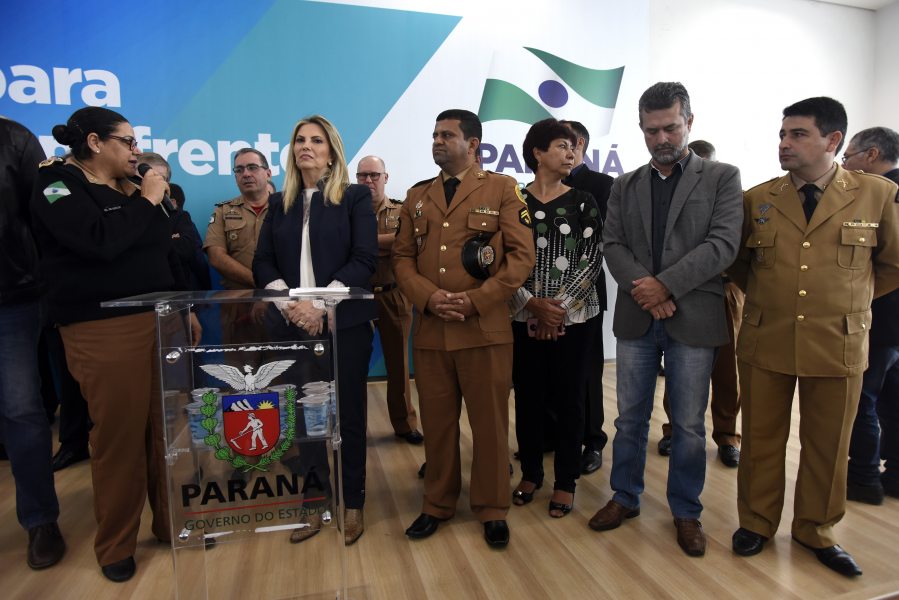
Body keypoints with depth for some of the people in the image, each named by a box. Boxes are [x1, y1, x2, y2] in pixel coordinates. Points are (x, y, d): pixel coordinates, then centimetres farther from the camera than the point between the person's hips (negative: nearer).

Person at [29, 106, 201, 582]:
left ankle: (173, 522, 24)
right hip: (103, 330, -6)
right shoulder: (57, 185, -3)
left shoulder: (130, 188, 18)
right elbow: (100, 242, -22)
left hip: (161, 321, 6)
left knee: (169, 428, 7)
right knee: (118, 436, 0)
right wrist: (146, 201, -10)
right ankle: (115, 545, 20)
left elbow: (165, 253, 20)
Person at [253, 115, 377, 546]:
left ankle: (352, 505, 21)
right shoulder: (279, 204, 13)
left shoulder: (355, 198, 3)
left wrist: (321, 305, -17)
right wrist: (292, 304, -12)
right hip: (294, 327, 3)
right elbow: (263, 264, 6)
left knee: (347, 414, 5)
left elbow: (364, 260, -8)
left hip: (345, 324, -3)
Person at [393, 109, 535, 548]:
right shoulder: (417, 196, 15)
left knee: (490, 424, 7)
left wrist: (475, 300, -13)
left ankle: (492, 509, 25)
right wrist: (429, 297, -9)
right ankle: (437, 504, 31)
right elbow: (402, 257, 10)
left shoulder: (502, 189, 3)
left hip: (486, 329, -3)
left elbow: (522, 256, -4)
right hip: (430, 331, 4)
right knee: (437, 423, 12)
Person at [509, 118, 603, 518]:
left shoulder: (583, 202, 3)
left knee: (569, 398, 6)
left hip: (574, 317, 0)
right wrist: (533, 304, -13)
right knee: (528, 397, 8)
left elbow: (592, 260, -3)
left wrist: (561, 307, -12)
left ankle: (566, 481, 22)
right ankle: (530, 473, 28)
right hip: (525, 317, 1)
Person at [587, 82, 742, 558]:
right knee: (630, 417, 12)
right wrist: (644, 289, -13)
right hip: (636, 317, 2)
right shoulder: (625, 186, 11)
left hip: (693, 318, -2)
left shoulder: (722, 177, 3)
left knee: (689, 424, 8)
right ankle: (625, 497, 30)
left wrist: (666, 284, -16)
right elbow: (613, 245, 3)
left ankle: (686, 511, 27)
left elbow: (723, 244, -9)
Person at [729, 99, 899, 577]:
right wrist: (767, 295, 10)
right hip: (764, 341, 1)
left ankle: (815, 530, 33)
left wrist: (845, 300, 10)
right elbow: (737, 263, 15)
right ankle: (757, 522, 29)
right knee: (761, 439, 10)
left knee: (827, 445, 13)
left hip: (838, 344, 0)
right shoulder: (756, 199, 1)